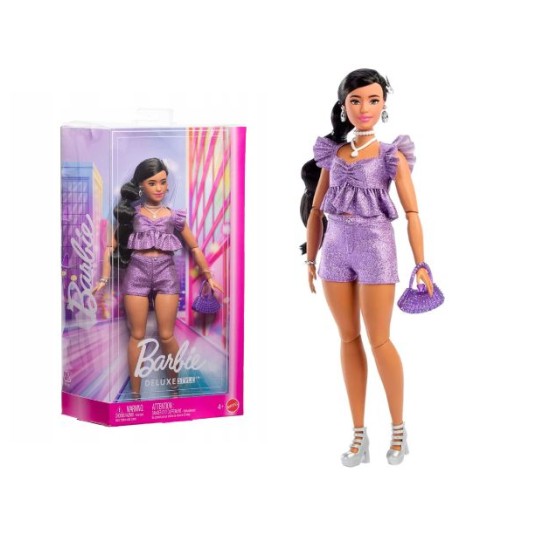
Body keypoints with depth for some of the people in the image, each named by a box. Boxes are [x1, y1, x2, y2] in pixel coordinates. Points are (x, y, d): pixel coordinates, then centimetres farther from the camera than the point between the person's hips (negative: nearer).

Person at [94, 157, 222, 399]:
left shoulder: (174, 216, 7)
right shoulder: (131, 213, 4)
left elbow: (194, 247, 15)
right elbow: (112, 246, 7)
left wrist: (208, 276, 17)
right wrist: (104, 278, 2)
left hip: (166, 272, 0)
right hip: (137, 272, 0)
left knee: (166, 335, -2)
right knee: (137, 335, 2)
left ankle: (176, 385, 16)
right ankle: (135, 393, 8)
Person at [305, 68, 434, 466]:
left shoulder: (392, 153, -2)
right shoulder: (333, 153, 8)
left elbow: (412, 213, -6)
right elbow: (317, 210, 13)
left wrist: (421, 264, -12)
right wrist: (311, 258, 10)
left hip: (376, 248, -4)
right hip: (336, 249, 4)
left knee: (379, 341, -3)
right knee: (349, 339, 7)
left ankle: (399, 428, 14)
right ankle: (360, 435, 13)